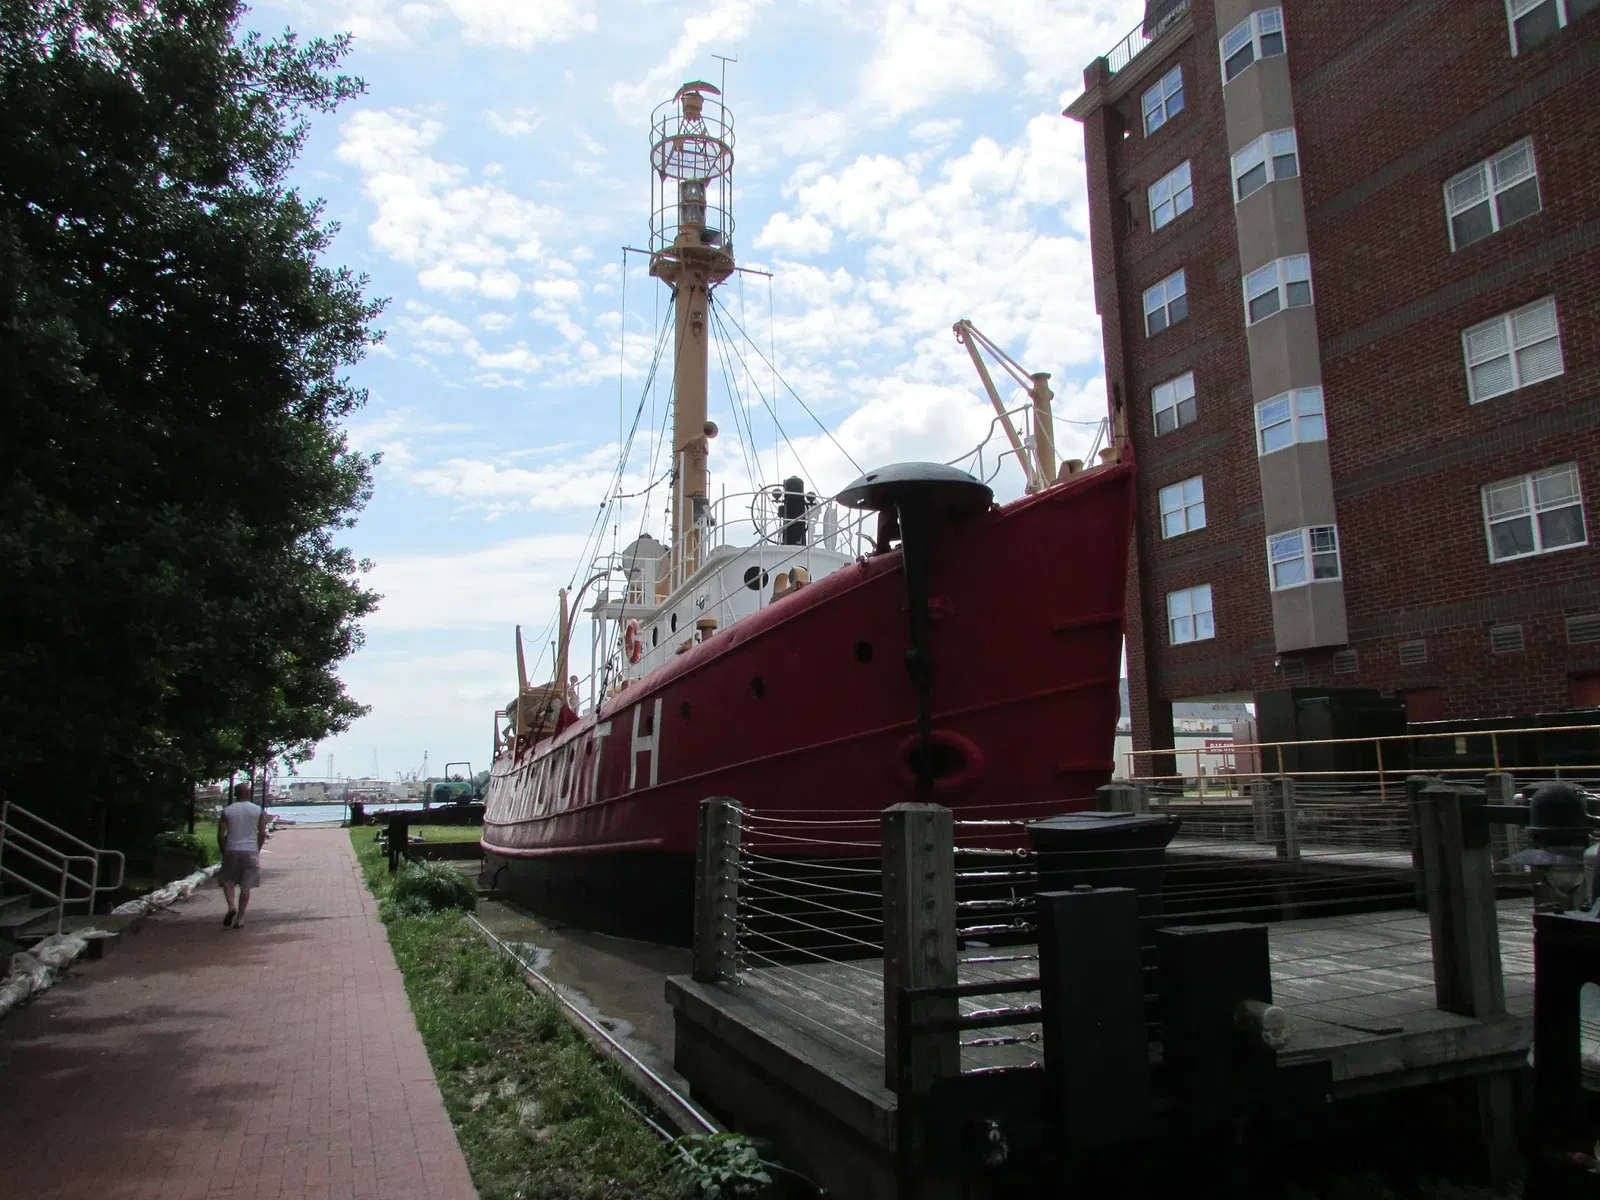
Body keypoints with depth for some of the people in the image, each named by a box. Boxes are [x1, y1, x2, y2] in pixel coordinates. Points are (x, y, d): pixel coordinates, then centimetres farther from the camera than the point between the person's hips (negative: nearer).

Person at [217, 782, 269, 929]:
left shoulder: (227, 811, 1)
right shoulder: (258, 810, 2)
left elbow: (221, 835, -1)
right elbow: (262, 833, 1)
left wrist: (224, 851, 12)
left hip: (232, 851, 0)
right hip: (251, 851, 0)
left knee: (227, 880, 17)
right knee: (246, 886, 6)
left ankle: (231, 906, -8)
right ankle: (240, 919, 7)